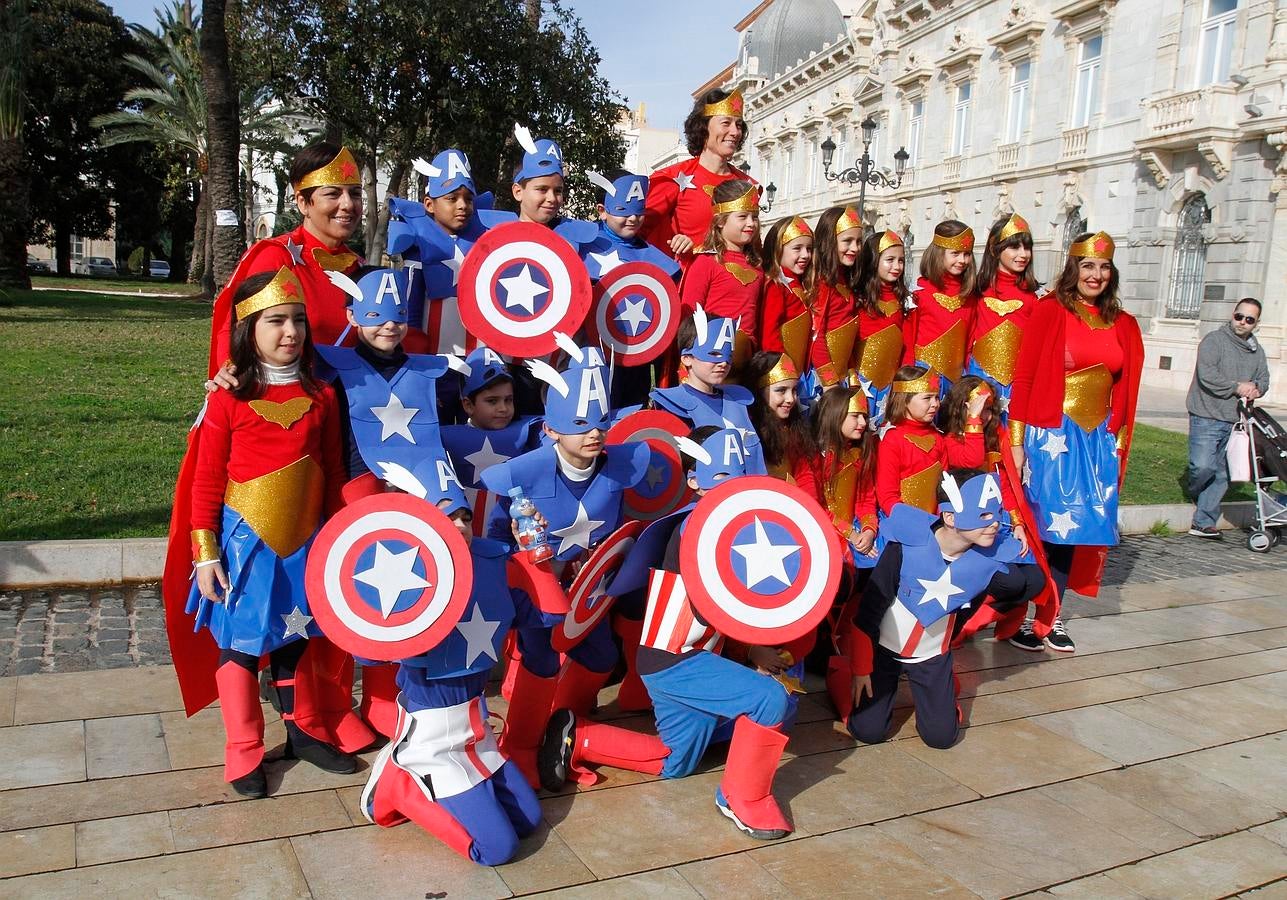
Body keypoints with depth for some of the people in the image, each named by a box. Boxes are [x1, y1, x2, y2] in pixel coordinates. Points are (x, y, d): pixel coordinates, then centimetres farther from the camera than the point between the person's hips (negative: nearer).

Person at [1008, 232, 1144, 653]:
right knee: (1040, 524, -1)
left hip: (1099, 439, 5)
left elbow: (1125, 389, 14)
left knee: (1075, 526, 9)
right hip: (1052, 434, -5)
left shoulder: (1123, 324, 11)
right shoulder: (1050, 311, -5)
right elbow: (1023, 377, -9)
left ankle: (1051, 616, 20)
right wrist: (1016, 441, -12)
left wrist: (1119, 439, 11)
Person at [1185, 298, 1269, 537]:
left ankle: (1203, 522, 10)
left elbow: (1263, 380, 18)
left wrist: (1255, 389, -5)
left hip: (1235, 420, 6)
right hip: (1207, 416, -6)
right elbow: (1207, 376, -16)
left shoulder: (1257, 351, 16)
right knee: (1203, 466, -16)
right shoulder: (1214, 341, -5)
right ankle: (1196, 494, 18)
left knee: (1222, 474, 4)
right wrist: (1237, 387, -12)